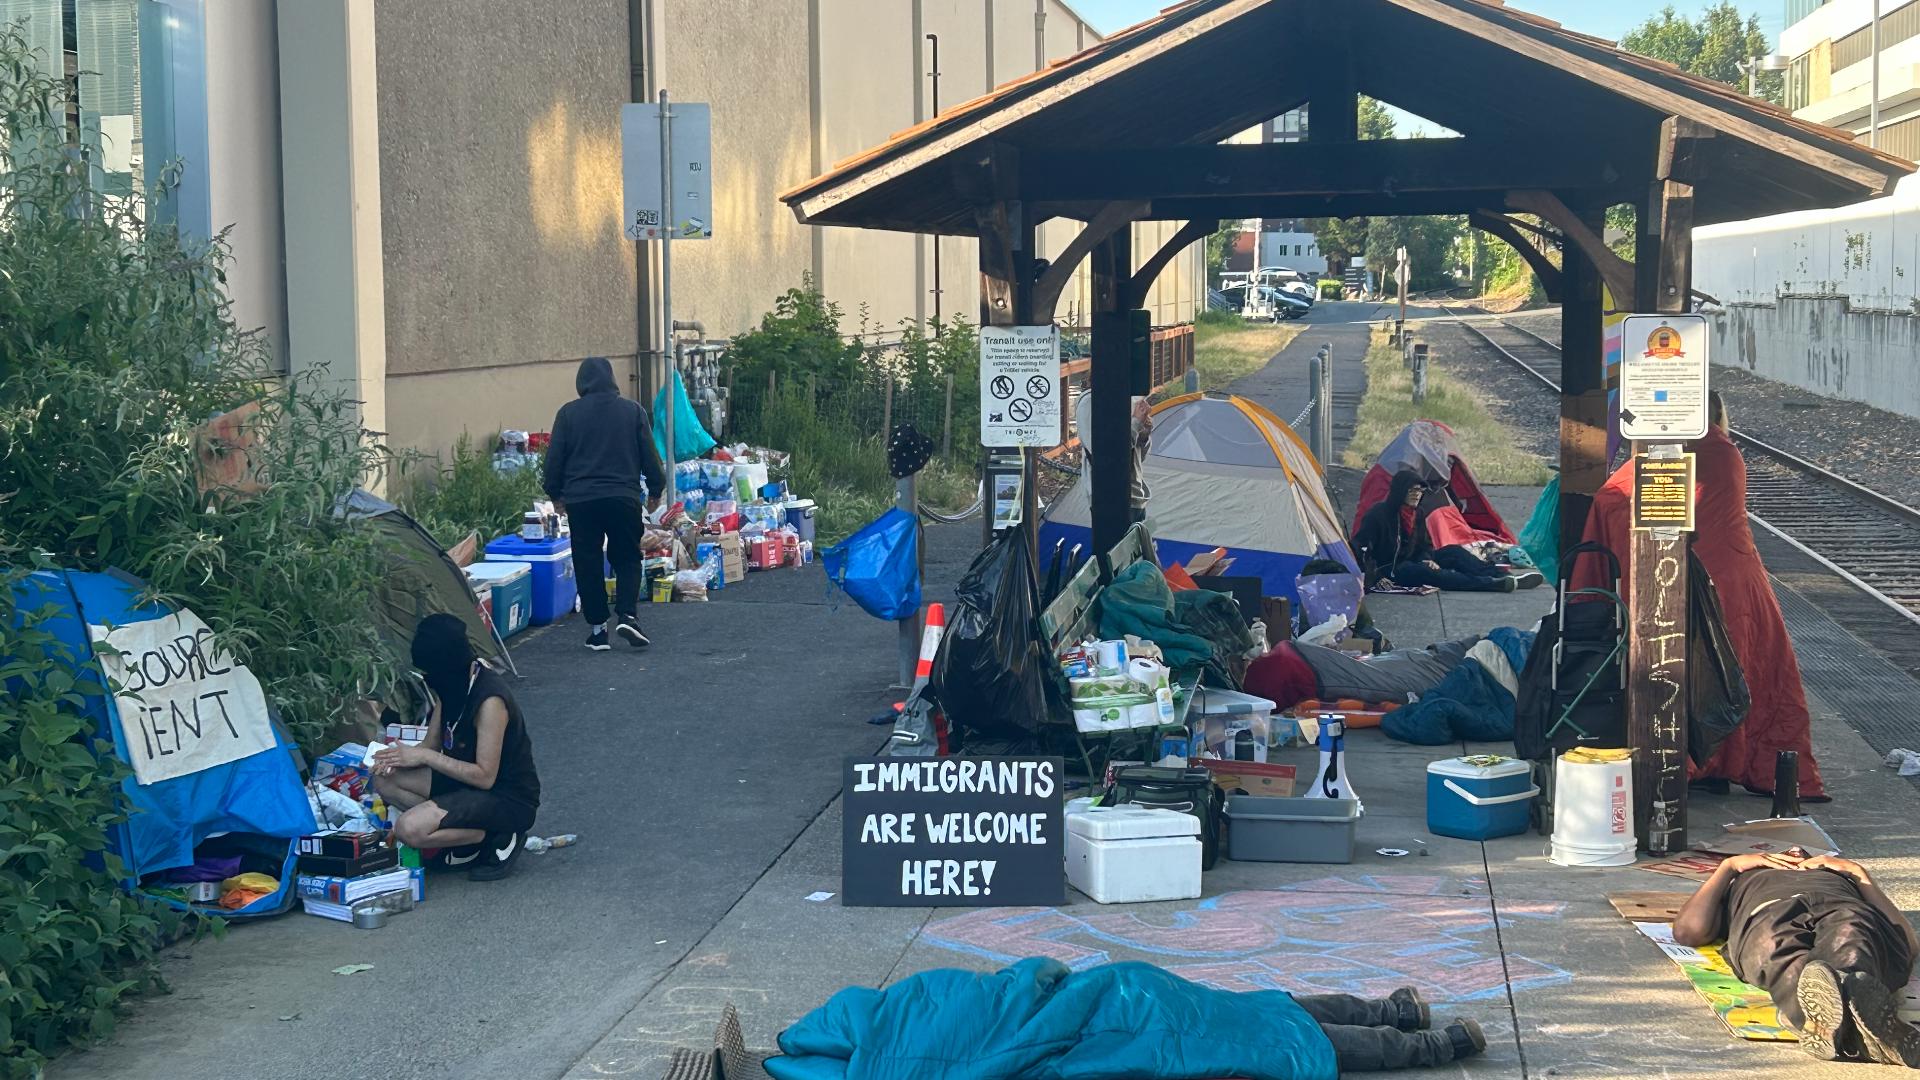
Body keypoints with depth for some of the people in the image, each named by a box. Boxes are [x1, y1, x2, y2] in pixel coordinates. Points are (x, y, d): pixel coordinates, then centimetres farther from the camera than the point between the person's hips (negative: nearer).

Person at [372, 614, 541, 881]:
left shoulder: (490, 701, -27)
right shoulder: (452, 684, 1)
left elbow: (485, 776, -25)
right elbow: (432, 744, 10)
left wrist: (424, 756, -23)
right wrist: (403, 756, -12)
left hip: (508, 798, -10)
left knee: (408, 829, -25)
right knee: (385, 781, 1)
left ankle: (499, 838, -6)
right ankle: (477, 831, 2)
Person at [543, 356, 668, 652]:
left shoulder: (569, 413, 1)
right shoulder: (632, 410, 2)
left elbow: (555, 459, 4)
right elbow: (650, 456, 5)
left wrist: (555, 494, 17)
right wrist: (656, 489, 18)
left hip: (581, 500, 0)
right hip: (623, 497, 0)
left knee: (588, 564, 7)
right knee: (627, 558, 12)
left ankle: (597, 628, 7)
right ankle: (627, 615, -7)